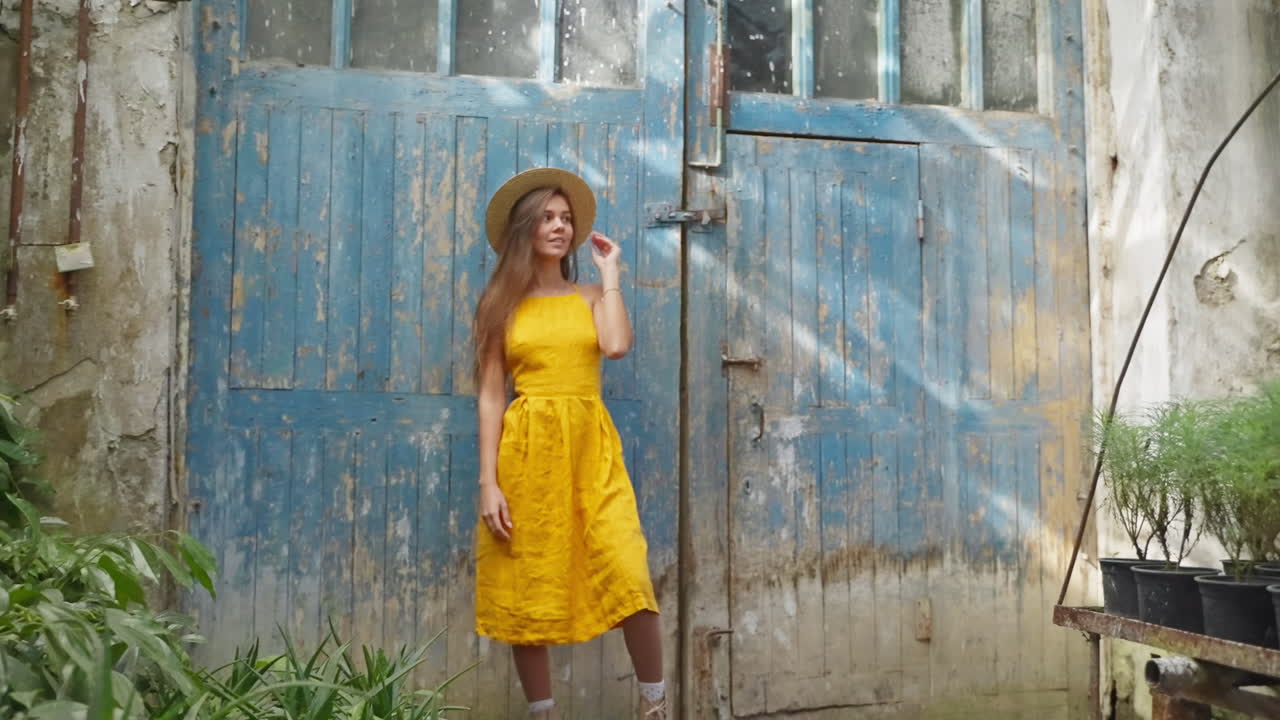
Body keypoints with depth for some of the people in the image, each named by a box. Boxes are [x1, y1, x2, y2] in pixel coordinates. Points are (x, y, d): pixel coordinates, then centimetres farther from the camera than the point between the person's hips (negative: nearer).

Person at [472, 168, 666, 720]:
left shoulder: (591, 296, 13)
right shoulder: (500, 304, 8)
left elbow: (617, 346, -10)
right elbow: (490, 397, 3)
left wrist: (609, 270, 1)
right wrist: (488, 481, -6)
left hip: (592, 449, 1)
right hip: (527, 452, 0)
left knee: (630, 577, -13)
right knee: (527, 592, 3)